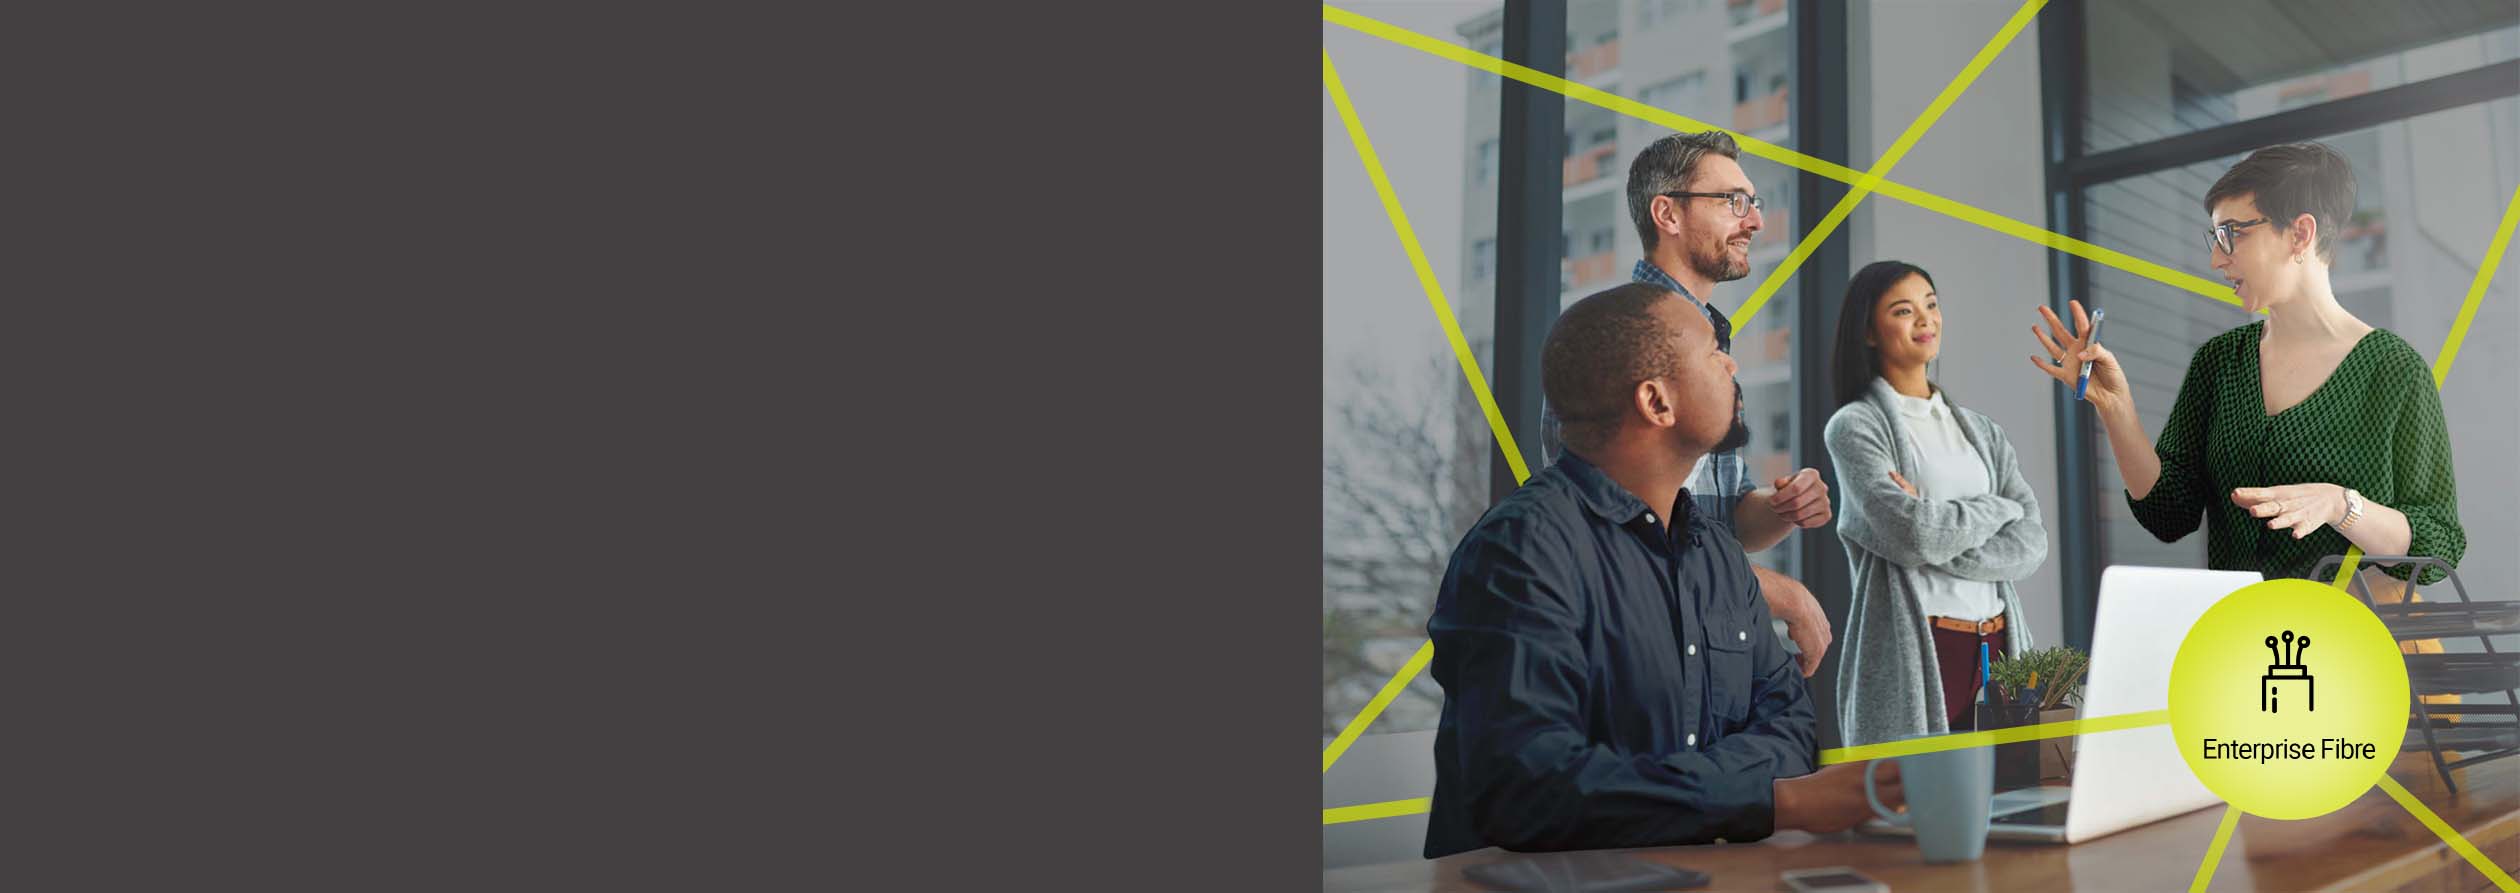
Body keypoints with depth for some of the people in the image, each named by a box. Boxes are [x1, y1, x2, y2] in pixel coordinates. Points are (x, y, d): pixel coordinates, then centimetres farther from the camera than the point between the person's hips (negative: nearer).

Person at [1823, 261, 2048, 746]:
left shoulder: (1982, 431, 15)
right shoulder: (1855, 425, -1)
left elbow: (2031, 544, 2)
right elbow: (1914, 532, -15)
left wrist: (1934, 533, -12)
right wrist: (1999, 507, 1)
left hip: (2000, 649, 5)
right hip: (1913, 653, -5)